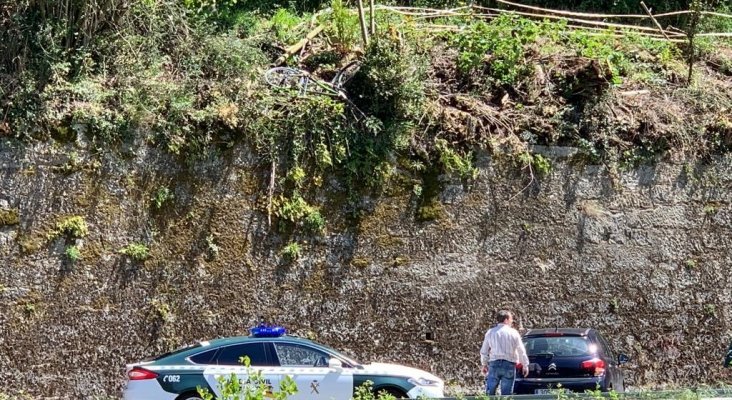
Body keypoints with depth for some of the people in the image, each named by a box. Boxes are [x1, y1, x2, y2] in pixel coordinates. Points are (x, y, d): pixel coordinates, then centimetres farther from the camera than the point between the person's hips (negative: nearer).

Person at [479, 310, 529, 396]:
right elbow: (521, 351, 1)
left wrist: (484, 364, 23)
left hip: (494, 364, 1)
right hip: (509, 365, -1)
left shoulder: (490, 332, 5)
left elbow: (484, 351, 10)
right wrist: (525, 365, 11)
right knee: (506, 394, 2)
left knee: (490, 392, 4)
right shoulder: (513, 333, -1)